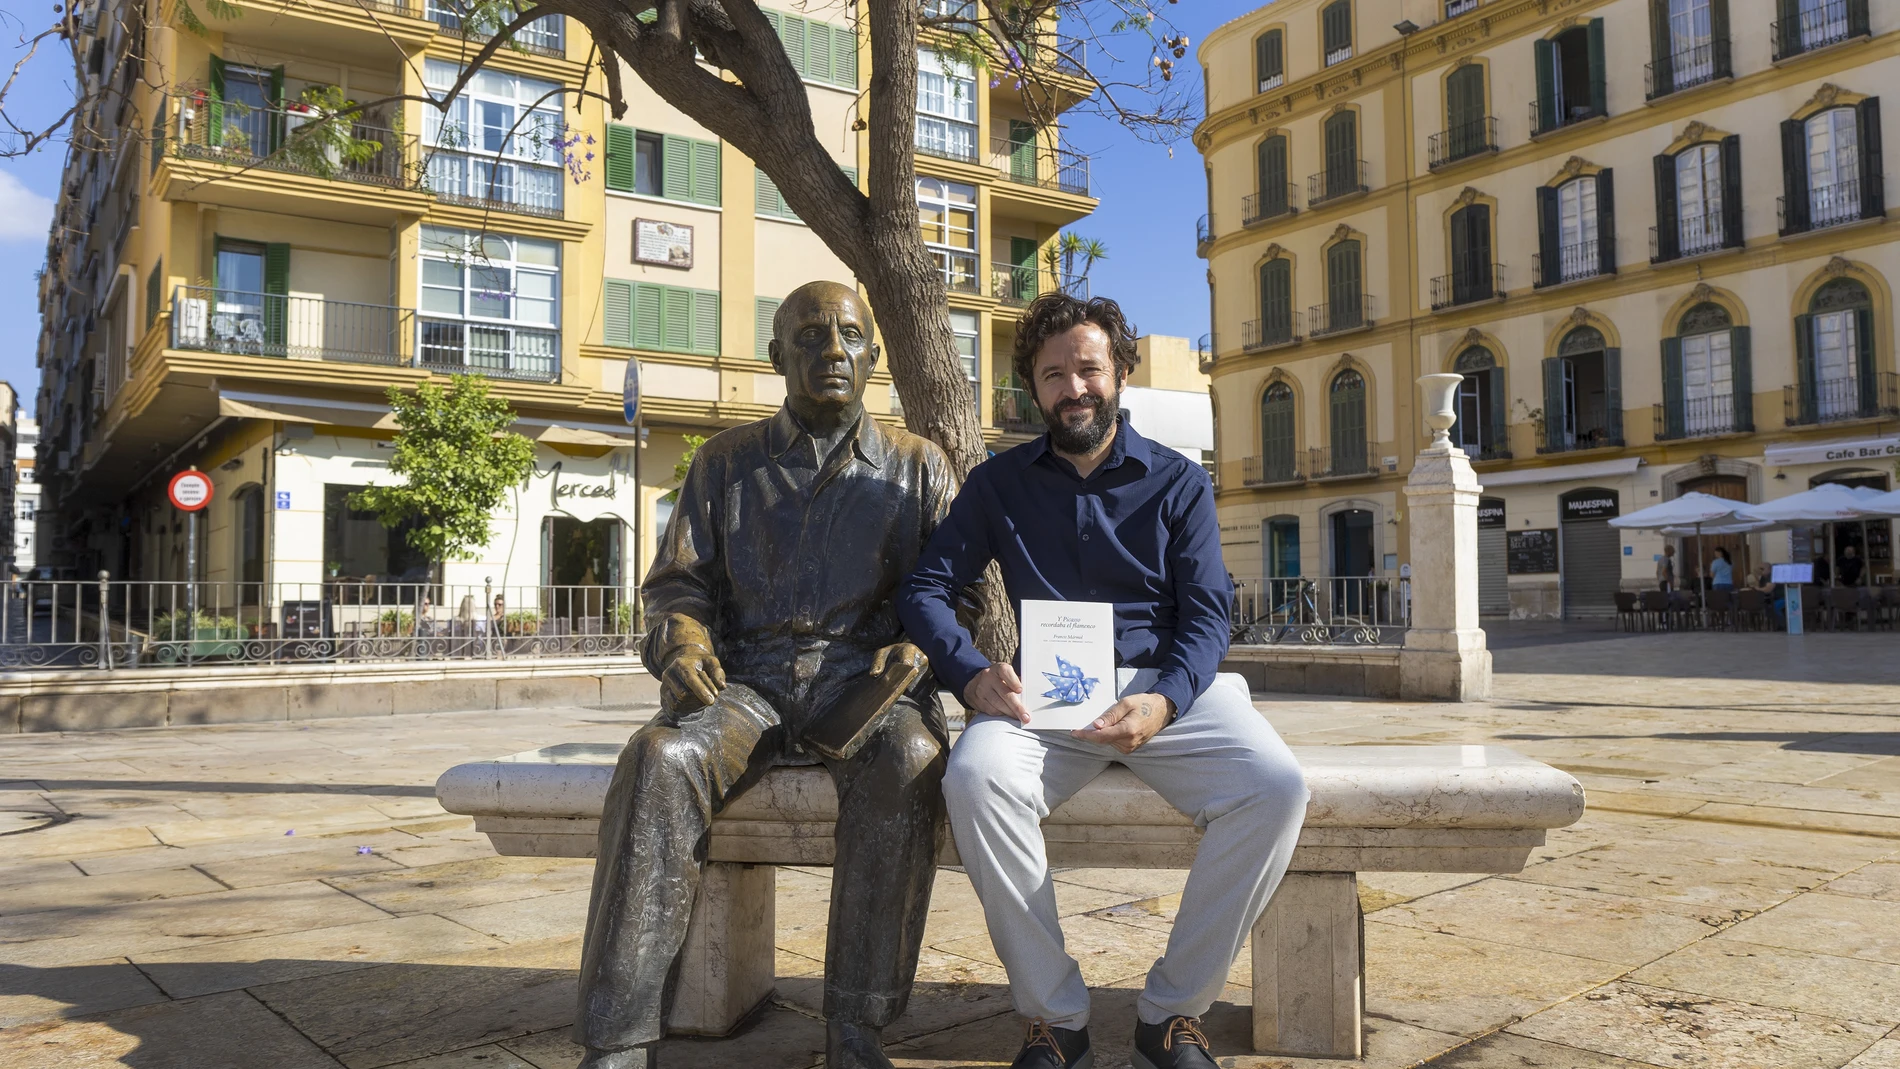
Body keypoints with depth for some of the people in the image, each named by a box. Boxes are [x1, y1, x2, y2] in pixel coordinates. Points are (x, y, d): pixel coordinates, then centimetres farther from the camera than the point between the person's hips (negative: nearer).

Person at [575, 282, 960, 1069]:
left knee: (908, 760, -36)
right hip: (751, 678, 1)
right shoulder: (726, 461, 16)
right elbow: (678, 583, 14)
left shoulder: (916, 465, 14)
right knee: (659, 760, -31)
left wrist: (918, 644, -13)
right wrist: (683, 641, -9)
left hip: (866, 677, -1)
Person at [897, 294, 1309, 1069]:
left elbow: (1206, 614, 3)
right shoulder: (999, 484, 13)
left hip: (1167, 686, 1)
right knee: (976, 779, -33)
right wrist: (972, 677, -16)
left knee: (1276, 788, -28)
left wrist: (1163, 701, -18)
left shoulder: (1179, 482, 12)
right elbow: (925, 589, 5)